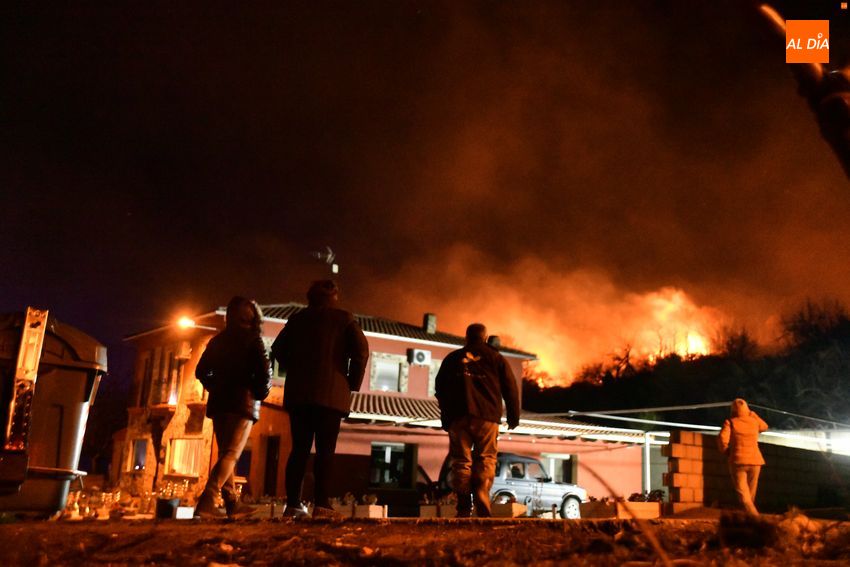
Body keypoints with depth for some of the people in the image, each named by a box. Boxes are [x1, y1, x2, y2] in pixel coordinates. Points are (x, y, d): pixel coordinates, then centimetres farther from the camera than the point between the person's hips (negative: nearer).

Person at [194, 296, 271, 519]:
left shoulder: (218, 340, 13)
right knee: (231, 453, -8)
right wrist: (261, 393, 3)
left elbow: (201, 371, 14)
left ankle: (232, 504, 14)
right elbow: (263, 372, -11)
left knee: (225, 453, 14)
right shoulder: (252, 339, -3)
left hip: (218, 401, 6)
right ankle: (206, 502, -23)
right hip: (243, 402, -6)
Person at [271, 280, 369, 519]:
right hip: (331, 393, -4)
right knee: (325, 450, -4)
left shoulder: (298, 318, 15)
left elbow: (278, 349, 15)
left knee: (299, 449, 6)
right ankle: (321, 504, -10)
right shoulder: (344, 318, 4)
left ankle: (293, 504, 3)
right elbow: (361, 349, -9)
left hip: (298, 392, 4)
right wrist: (353, 383, 0)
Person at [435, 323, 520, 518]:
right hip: (487, 416, -1)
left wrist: (446, 418, 20)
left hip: (458, 417, 1)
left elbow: (440, 389, 15)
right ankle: (481, 501, -16)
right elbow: (510, 388, 9)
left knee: (461, 460, 3)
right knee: (486, 459, 2)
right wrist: (513, 417, 16)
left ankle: (464, 507, -5)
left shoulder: (452, 358, 16)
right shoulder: (495, 358, 12)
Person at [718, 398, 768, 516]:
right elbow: (764, 426, 33)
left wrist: (726, 452, 1)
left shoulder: (730, 422, -2)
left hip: (738, 461, -3)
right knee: (751, 493, 15)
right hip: (755, 461, 4)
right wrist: (752, 414, 31)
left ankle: (755, 517, -26)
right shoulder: (754, 421, 9)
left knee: (743, 495, -8)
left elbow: (722, 439, -16)